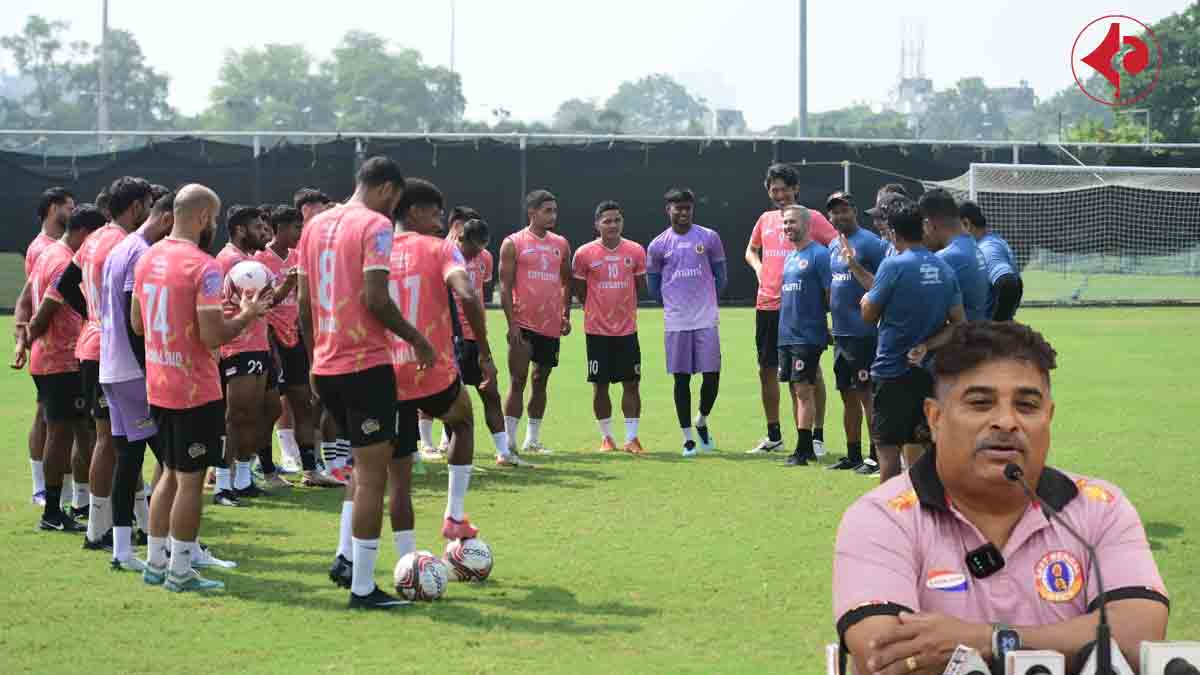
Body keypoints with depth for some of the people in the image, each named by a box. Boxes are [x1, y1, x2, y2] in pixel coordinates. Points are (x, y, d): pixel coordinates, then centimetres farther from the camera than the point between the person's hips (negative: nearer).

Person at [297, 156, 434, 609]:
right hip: (366, 364, -7)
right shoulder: (376, 224, -9)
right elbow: (375, 299, -19)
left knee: (364, 460, 24)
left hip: (325, 366, 8)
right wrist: (418, 340, -7)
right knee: (372, 472, -2)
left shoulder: (315, 225, 12)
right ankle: (362, 588, -1)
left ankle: (347, 557, 18)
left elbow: (304, 302, 14)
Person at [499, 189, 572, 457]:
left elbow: (566, 282, 18)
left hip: (551, 325, 5)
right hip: (523, 324, -5)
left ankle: (532, 439, 22)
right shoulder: (513, 243, -4)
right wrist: (512, 324, -13)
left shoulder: (561, 244, 10)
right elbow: (505, 286, -7)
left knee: (541, 381, 12)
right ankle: (509, 443, -7)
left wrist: (566, 314, 6)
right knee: (517, 382, -8)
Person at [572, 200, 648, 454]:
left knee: (631, 383, 1)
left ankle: (631, 438, 7)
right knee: (600, 385, 3)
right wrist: (597, 309, 7)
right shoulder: (584, 254, -6)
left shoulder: (636, 251, -1)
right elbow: (579, 290, 5)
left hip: (627, 329, 1)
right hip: (597, 329, -1)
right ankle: (606, 437, 16)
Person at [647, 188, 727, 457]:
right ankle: (687, 438, 10)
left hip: (706, 320, 0)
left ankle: (702, 422, 24)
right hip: (676, 322, 0)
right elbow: (653, 284, 11)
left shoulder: (709, 238, 1)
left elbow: (721, 276, 10)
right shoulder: (658, 245, 1)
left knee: (712, 375, -2)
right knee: (682, 378, 3)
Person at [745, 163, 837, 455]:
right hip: (767, 305, 6)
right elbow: (751, 250, 29)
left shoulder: (812, 218, -4)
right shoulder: (766, 220, 13)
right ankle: (773, 436, 23)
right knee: (767, 369, 10)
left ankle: (817, 437, 6)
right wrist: (758, 267, 10)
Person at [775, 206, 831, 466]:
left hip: (807, 335, -8)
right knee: (796, 391, 11)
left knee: (803, 390, -8)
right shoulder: (790, 257, 16)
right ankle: (806, 448, 18)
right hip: (786, 334, 8)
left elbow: (831, 295, -12)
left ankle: (802, 451, -7)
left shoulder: (818, 255, -10)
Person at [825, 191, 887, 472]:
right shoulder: (833, 246, 16)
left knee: (866, 393, -6)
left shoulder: (870, 243, -10)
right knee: (848, 395, 13)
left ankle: (876, 455, -2)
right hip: (841, 332, 8)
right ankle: (853, 455, 21)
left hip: (863, 332, -8)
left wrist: (854, 265, -25)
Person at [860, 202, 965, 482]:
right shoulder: (944, 269, 6)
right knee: (920, 444, 13)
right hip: (929, 370, 6)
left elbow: (869, 314, -3)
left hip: (892, 369, -6)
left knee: (888, 445, -1)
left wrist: (865, 299, 15)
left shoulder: (893, 265, -13)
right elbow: (959, 324, 5)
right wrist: (926, 346, -1)